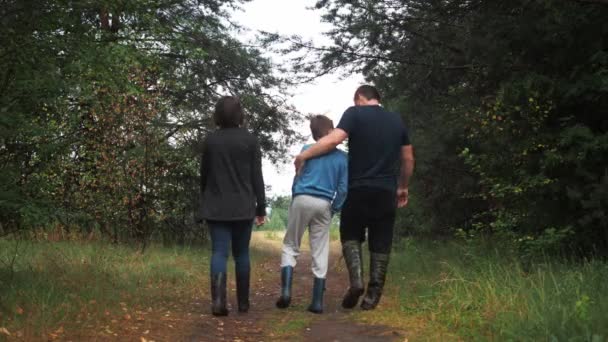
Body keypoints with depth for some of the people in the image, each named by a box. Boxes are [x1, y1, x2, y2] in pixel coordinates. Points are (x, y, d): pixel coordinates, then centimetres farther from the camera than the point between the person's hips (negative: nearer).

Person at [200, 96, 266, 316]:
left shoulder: (210, 140, 2)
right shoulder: (250, 140, -2)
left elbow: (204, 175, 9)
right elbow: (257, 177, -2)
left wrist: (205, 200, 23)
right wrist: (261, 207, 3)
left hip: (216, 207, 0)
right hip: (243, 207, 0)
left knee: (219, 253, -4)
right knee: (242, 254, 10)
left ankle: (218, 300, -20)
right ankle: (243, 302, 16)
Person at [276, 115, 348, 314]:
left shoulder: (307, 150, 2)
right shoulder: (342, 157, 6)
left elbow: (297, 178, 5)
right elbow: (342, 189, 2)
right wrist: (334, 210, 11)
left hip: (302, 200, -1)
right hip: (324, 206, 2)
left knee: (290, 246, 10)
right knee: (320, 254, 6)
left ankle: (286, 291, -6)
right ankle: (317, 302, 5)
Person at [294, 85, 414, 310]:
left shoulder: (355, 113, -2)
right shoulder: (396, 120, 12)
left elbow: (334, 139, -17)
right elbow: (408, 159, 15)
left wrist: (304, 155, -11)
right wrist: (403, 187, 26)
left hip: (358, 189, -3)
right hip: (387, 192, 3)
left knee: (350, 235, 13)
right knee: (380, 243, 8)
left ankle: (356, 279, -7)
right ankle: (373, 294, 5)